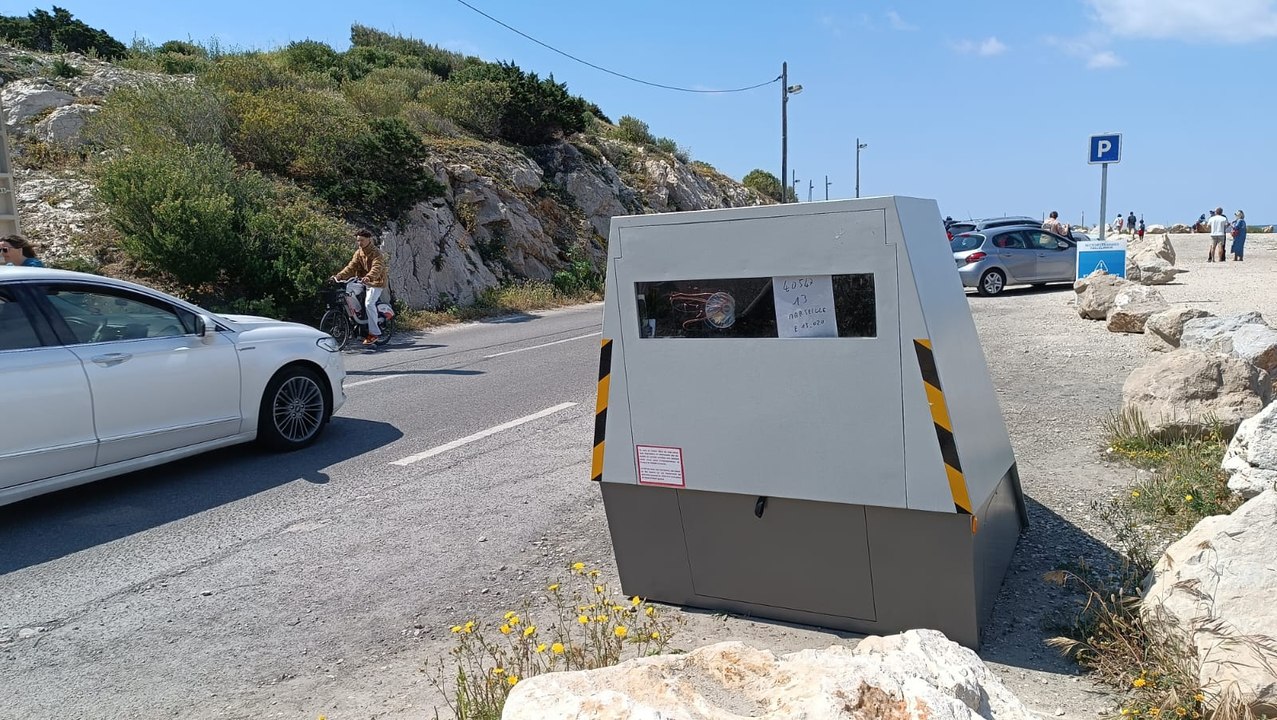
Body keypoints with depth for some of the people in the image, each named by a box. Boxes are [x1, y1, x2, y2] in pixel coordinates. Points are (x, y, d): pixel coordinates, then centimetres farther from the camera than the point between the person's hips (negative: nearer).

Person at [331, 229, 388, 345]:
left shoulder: (376, 253, -12)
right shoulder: (358, 253, 11)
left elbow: (377, 268, -29)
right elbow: (351, 267, 0)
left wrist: (368, 277, -49)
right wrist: (340, 275, -17)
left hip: (375, 282, -8)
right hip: (363, 282, 8)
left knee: (369, 303, -24)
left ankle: (374, 333, -19)